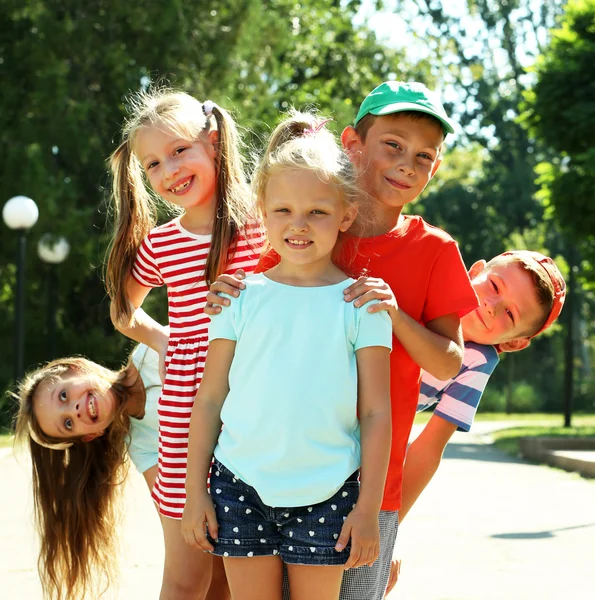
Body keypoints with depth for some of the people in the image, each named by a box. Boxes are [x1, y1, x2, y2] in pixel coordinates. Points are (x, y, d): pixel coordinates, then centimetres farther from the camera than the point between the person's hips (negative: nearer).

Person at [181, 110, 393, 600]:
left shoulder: (361, 303, -1)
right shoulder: (241, 297, 4)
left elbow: (375, 413, -1)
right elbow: (209, 399, 7)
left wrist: (368, 507, -4)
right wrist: (196, 491, 5)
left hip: (327, 494, -1)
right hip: (242, 484, 1)